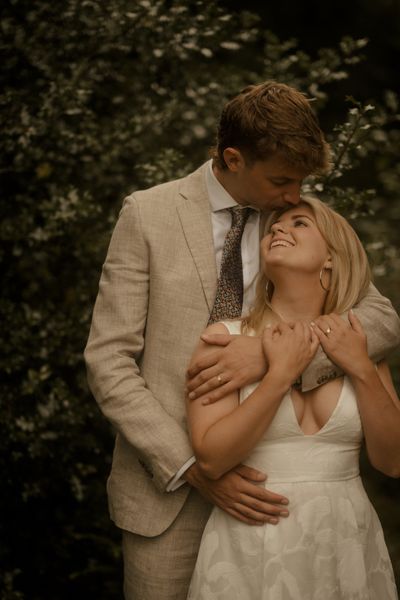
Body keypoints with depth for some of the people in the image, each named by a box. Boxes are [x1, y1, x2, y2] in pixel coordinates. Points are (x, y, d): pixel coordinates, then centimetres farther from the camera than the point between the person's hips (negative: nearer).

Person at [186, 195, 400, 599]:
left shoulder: (357, 342, 3)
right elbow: (211, 459, -14)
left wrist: (362, 370, -9)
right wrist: (282, 374, -16)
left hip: (347, 542, 3)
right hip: (254, 549, -3)